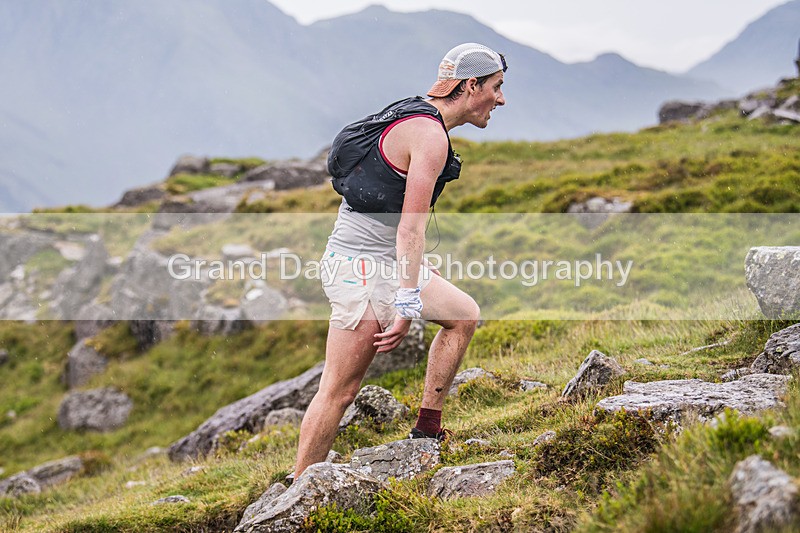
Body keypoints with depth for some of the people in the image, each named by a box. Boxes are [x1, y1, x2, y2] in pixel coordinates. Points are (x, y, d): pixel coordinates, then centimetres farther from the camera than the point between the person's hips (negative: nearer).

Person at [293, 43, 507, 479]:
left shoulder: (415, 117, 13)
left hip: (382, 258, 11)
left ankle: (426, 432, 20)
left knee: (464, 315, 17)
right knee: (339, 391, -8)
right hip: (363, 266, -11)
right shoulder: (430, 135, -18)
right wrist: (407, 307, -24)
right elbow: (410, 228, -23)